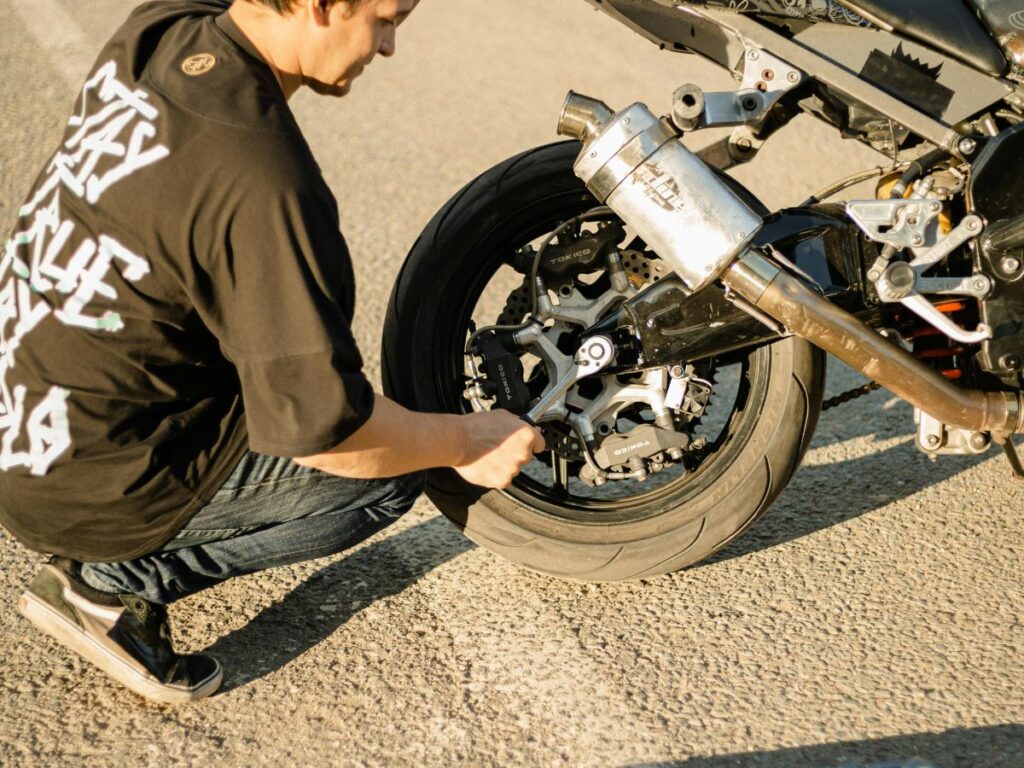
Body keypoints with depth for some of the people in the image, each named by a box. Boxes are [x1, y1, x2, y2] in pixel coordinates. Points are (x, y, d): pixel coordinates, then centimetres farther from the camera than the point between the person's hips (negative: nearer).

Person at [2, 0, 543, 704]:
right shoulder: (260, 178, -30)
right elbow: (316, 425, -24)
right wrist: (467, 442, -9)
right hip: (95, 491, -8)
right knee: (395, 472, 2)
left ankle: (108, 567, 15)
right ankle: (117, 580, 0)